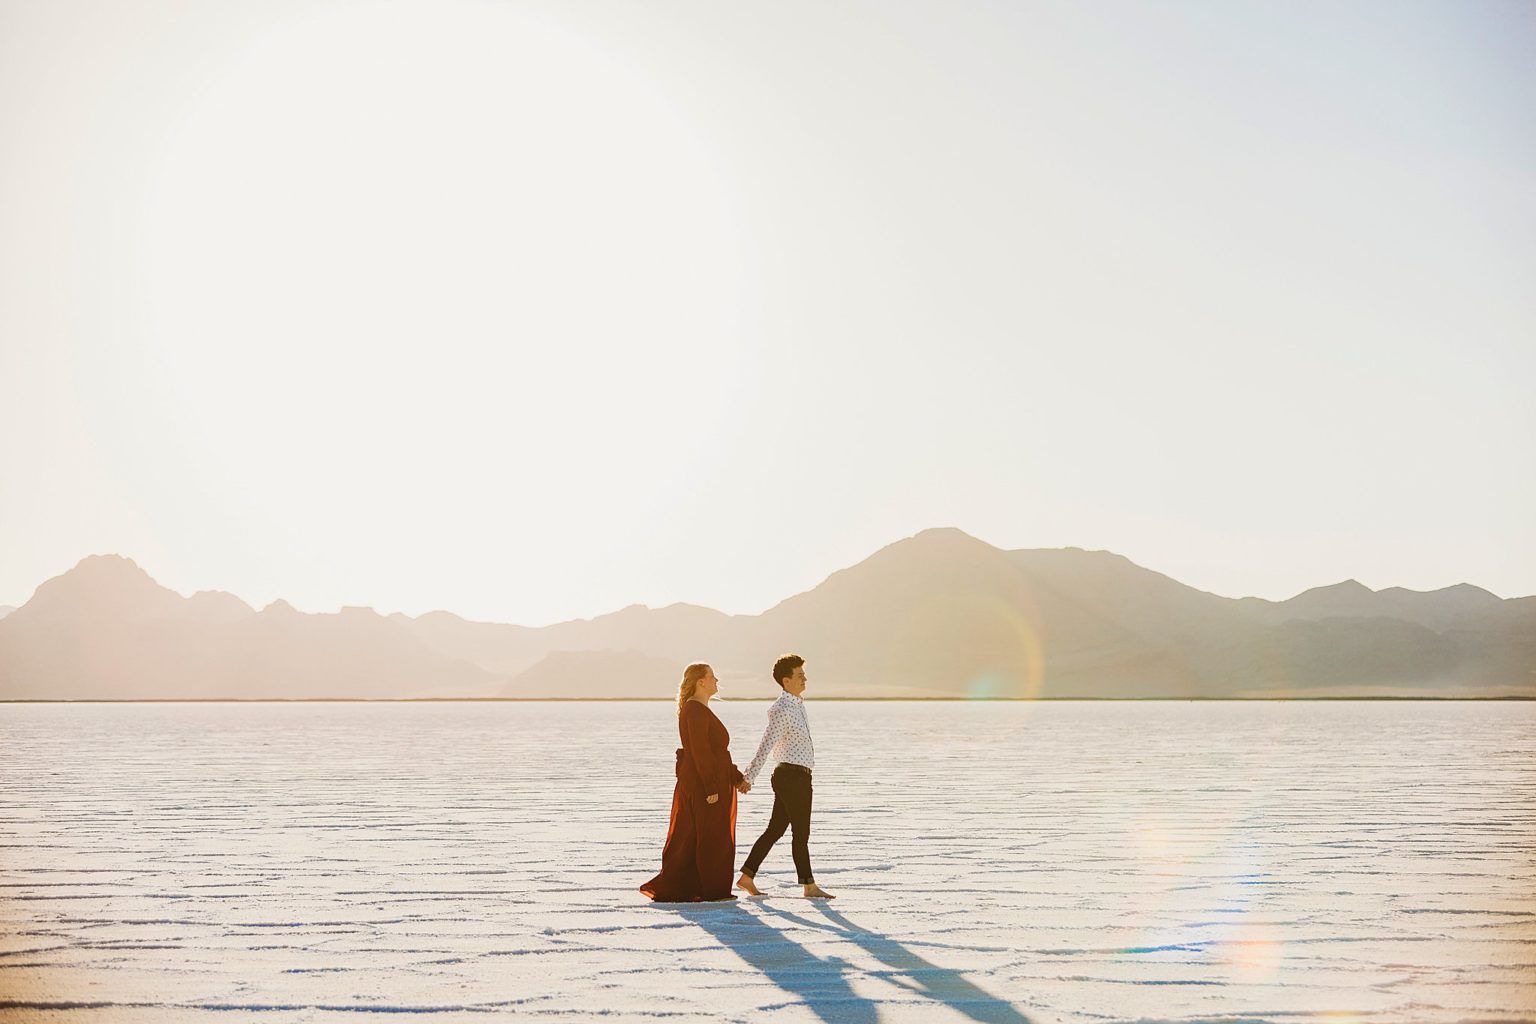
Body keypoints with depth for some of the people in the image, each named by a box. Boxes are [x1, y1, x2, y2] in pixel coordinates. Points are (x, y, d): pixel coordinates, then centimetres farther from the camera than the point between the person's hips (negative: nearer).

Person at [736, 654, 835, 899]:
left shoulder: (797, 704, 14)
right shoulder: (783, 710, -17)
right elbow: (766, 745, -23)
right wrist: (749, 777, -26)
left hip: (797, 777, 10)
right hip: (793, 776, -10)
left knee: (775, 829, 10)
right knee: (801, 833, -1)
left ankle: (747, 876, 13)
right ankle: (809, 885, 8)